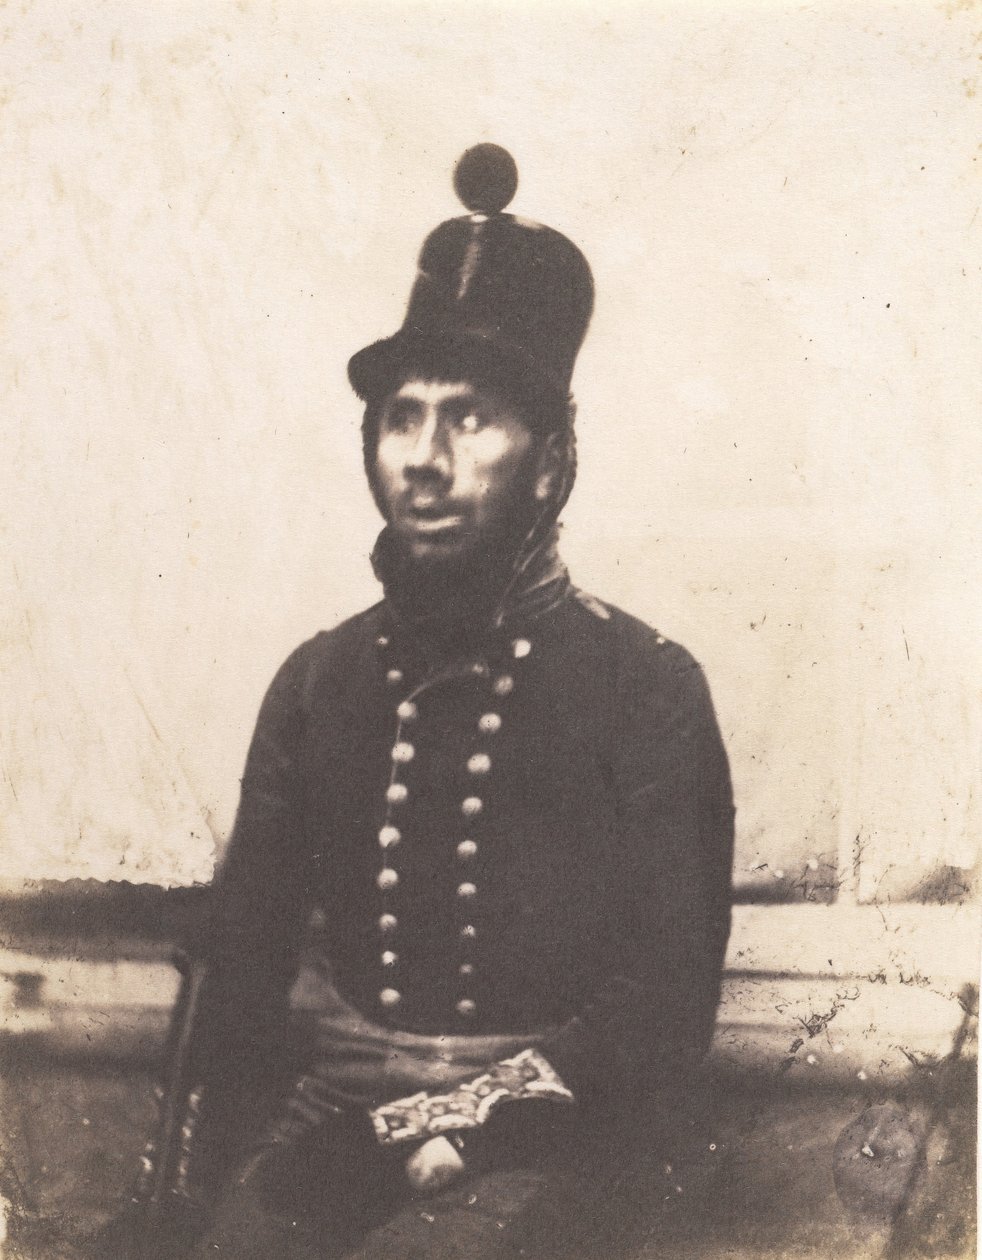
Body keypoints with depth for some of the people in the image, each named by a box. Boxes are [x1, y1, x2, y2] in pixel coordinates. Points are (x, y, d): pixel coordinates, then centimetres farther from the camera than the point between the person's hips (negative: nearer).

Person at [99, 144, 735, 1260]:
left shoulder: (646, 686, -1)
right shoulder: (318, 682, 11)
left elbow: (669, 994, -6)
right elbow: (242, 960, 11)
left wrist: (469, 1122, -16)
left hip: (552, 1134, -3)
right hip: (339, 1117, 4)